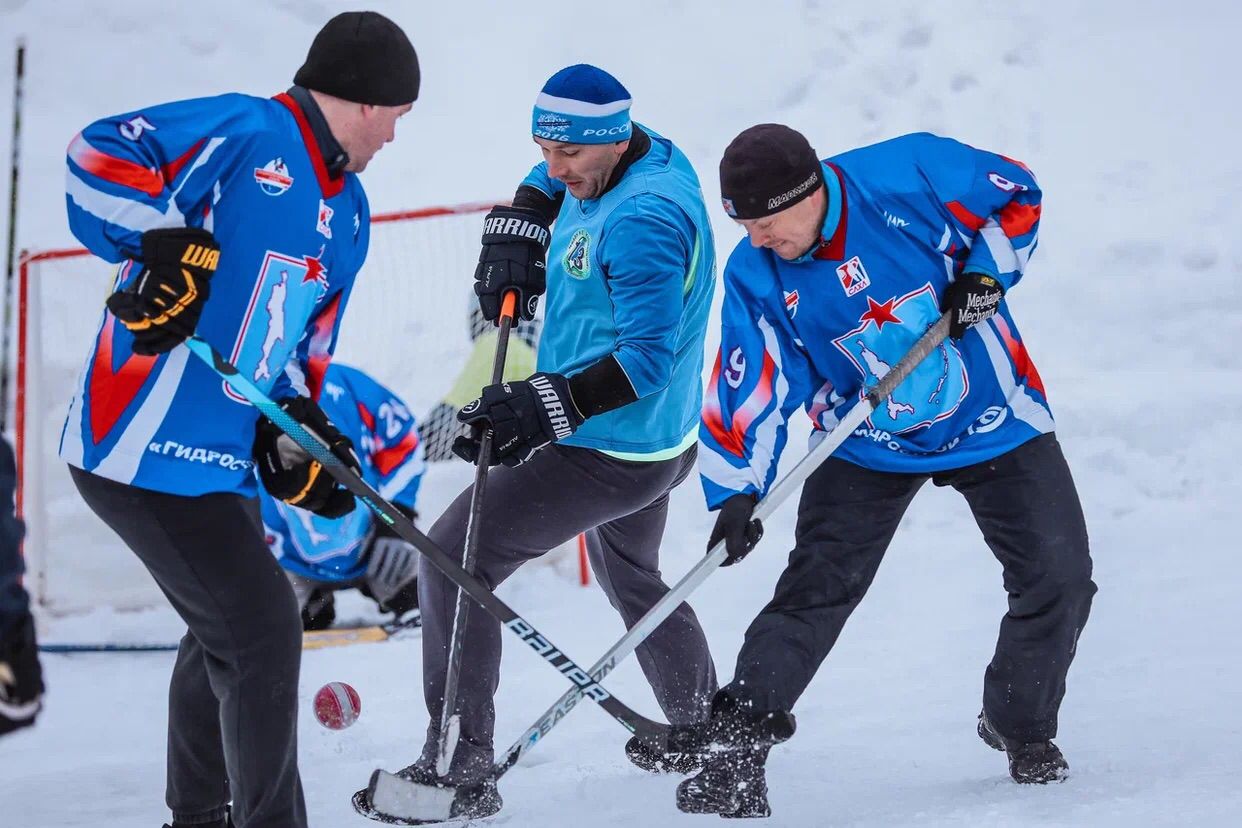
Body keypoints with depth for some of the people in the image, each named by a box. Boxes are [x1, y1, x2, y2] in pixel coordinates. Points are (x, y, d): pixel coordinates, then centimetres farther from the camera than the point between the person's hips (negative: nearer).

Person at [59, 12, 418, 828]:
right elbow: (99, 156, -21)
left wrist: (296, 433, 5)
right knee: (263, 629, -9)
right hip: (146, 449, -10)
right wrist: (165, 244, -30)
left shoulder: (348, 210, 15)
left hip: (219, 457, 10)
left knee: (226, 632, 23)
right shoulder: (246, 132, -13)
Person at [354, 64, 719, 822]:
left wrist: (546, 407, -37)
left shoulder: (644, 219, -27)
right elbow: (552, 180, 23)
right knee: (631, 574, 32)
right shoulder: (622, 158, 1)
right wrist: (517, 230, 4)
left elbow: (647, 360, -31)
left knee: (453, 560, -9)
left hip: (607, 452, -11)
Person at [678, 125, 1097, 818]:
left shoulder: (911, 174, -21)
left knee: (1060, 579, -3)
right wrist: (736, 492, -19)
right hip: (868, 444, 0)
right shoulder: (756, 276, -14)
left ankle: (1023, 729, 20)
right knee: (815, 590, -15)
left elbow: (1016, 196, -5)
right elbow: (750, 389, -10)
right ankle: (738, 742, -10)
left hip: (995, 418, 0)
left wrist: (985, 272, -17)